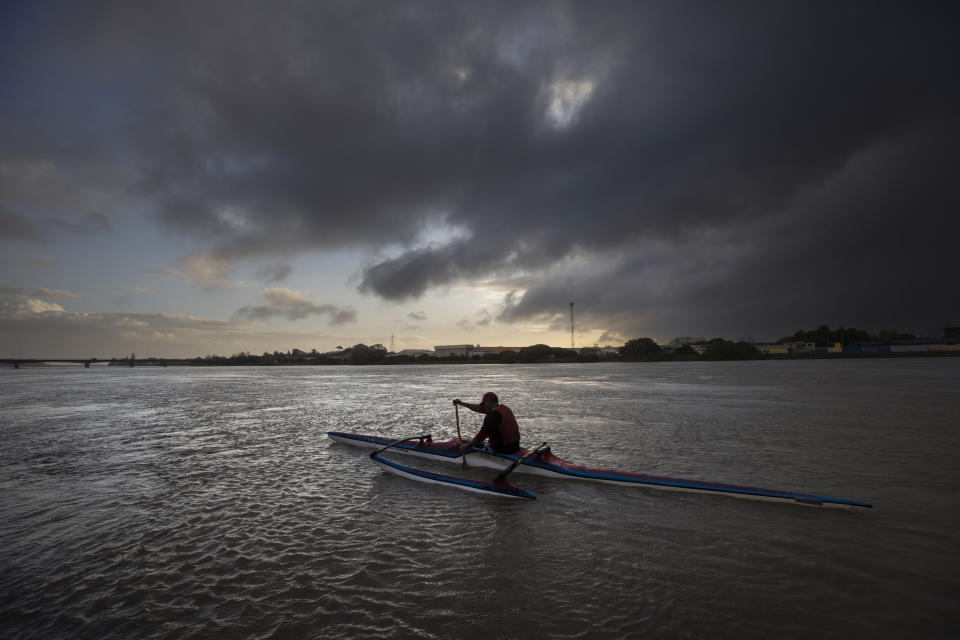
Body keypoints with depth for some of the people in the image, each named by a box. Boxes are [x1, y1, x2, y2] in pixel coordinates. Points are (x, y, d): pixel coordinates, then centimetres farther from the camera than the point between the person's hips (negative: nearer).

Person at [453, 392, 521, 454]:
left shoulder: (492, 415, -18)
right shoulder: (505, 408, 10)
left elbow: (482, 435, -17)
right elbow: (480, 408, 19)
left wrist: (466, 446, -5)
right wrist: (462, 403, 23)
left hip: (503, 450, -9)